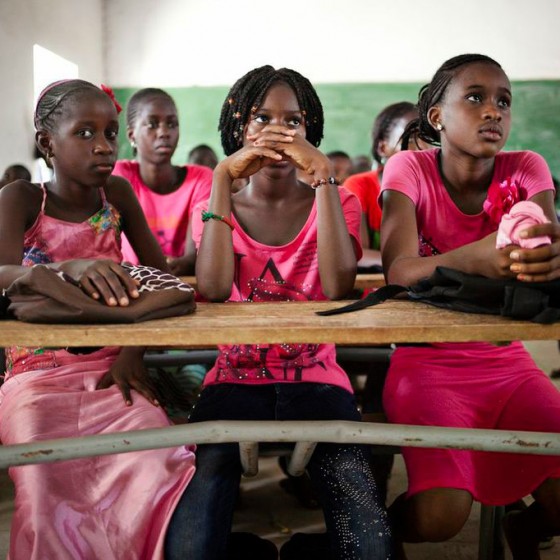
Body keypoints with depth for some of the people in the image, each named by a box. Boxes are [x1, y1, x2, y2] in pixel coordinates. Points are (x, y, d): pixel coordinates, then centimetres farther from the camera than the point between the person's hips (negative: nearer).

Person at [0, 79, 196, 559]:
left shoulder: (118, 194, 5)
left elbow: (160, 277, 6)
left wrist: (134, 349, -10)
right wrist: (70, 268, -42)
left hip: (109, 370, 2)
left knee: (163, 474, -24)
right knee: (51, 502, -27)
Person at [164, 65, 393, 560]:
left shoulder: (336, 201, 8)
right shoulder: (217, 207, 10)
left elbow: (338, 288, -14)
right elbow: (213, 291, -12)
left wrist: (324, 174, -15)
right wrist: (222, 177, -12)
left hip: (316, 379, 0)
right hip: (236, 378, 0)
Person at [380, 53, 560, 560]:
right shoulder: (409, 168, -9)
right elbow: (398, 271, -24)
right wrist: (471, 258, -45)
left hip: (505, 361, 3)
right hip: (426, 360, -3)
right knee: (439, 515, -25)